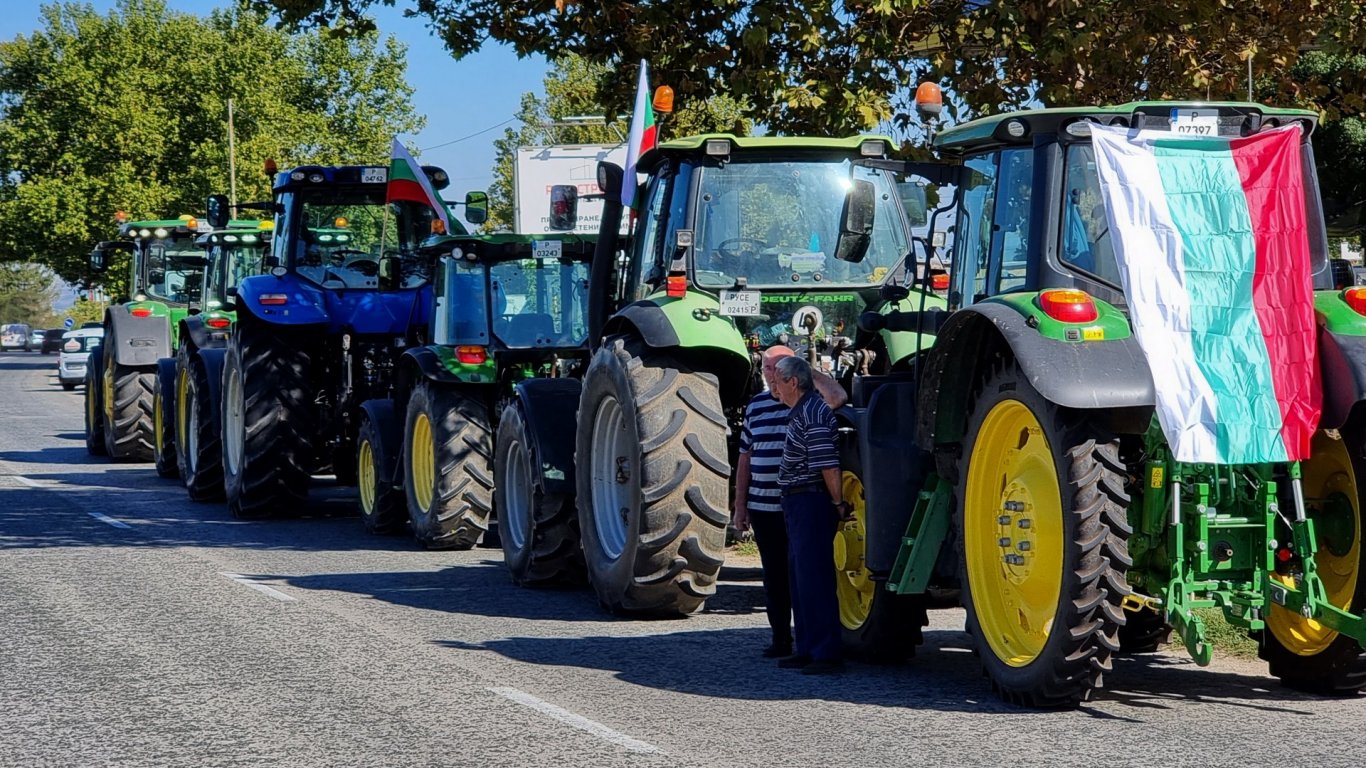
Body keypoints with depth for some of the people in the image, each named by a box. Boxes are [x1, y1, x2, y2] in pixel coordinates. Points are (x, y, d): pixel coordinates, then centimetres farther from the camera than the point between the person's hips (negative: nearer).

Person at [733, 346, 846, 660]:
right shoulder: (756, 405, 12)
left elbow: (837, 397, -27)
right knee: (774, 575, 9)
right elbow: (745, 458, 15)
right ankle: (780, 637, 17)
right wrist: (740, 505, 12)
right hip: (763, 507, 4)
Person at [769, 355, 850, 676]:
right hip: (797, 504, 11)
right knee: (799, 577, 15)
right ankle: (806, 649, 22)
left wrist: (838, 503, -16)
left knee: (814, 578, -9)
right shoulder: (800, 413, 15)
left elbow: (829, 465, -22)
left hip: (811, 502, -11)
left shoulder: (812, 414, -17)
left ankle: (826, 653, -6)